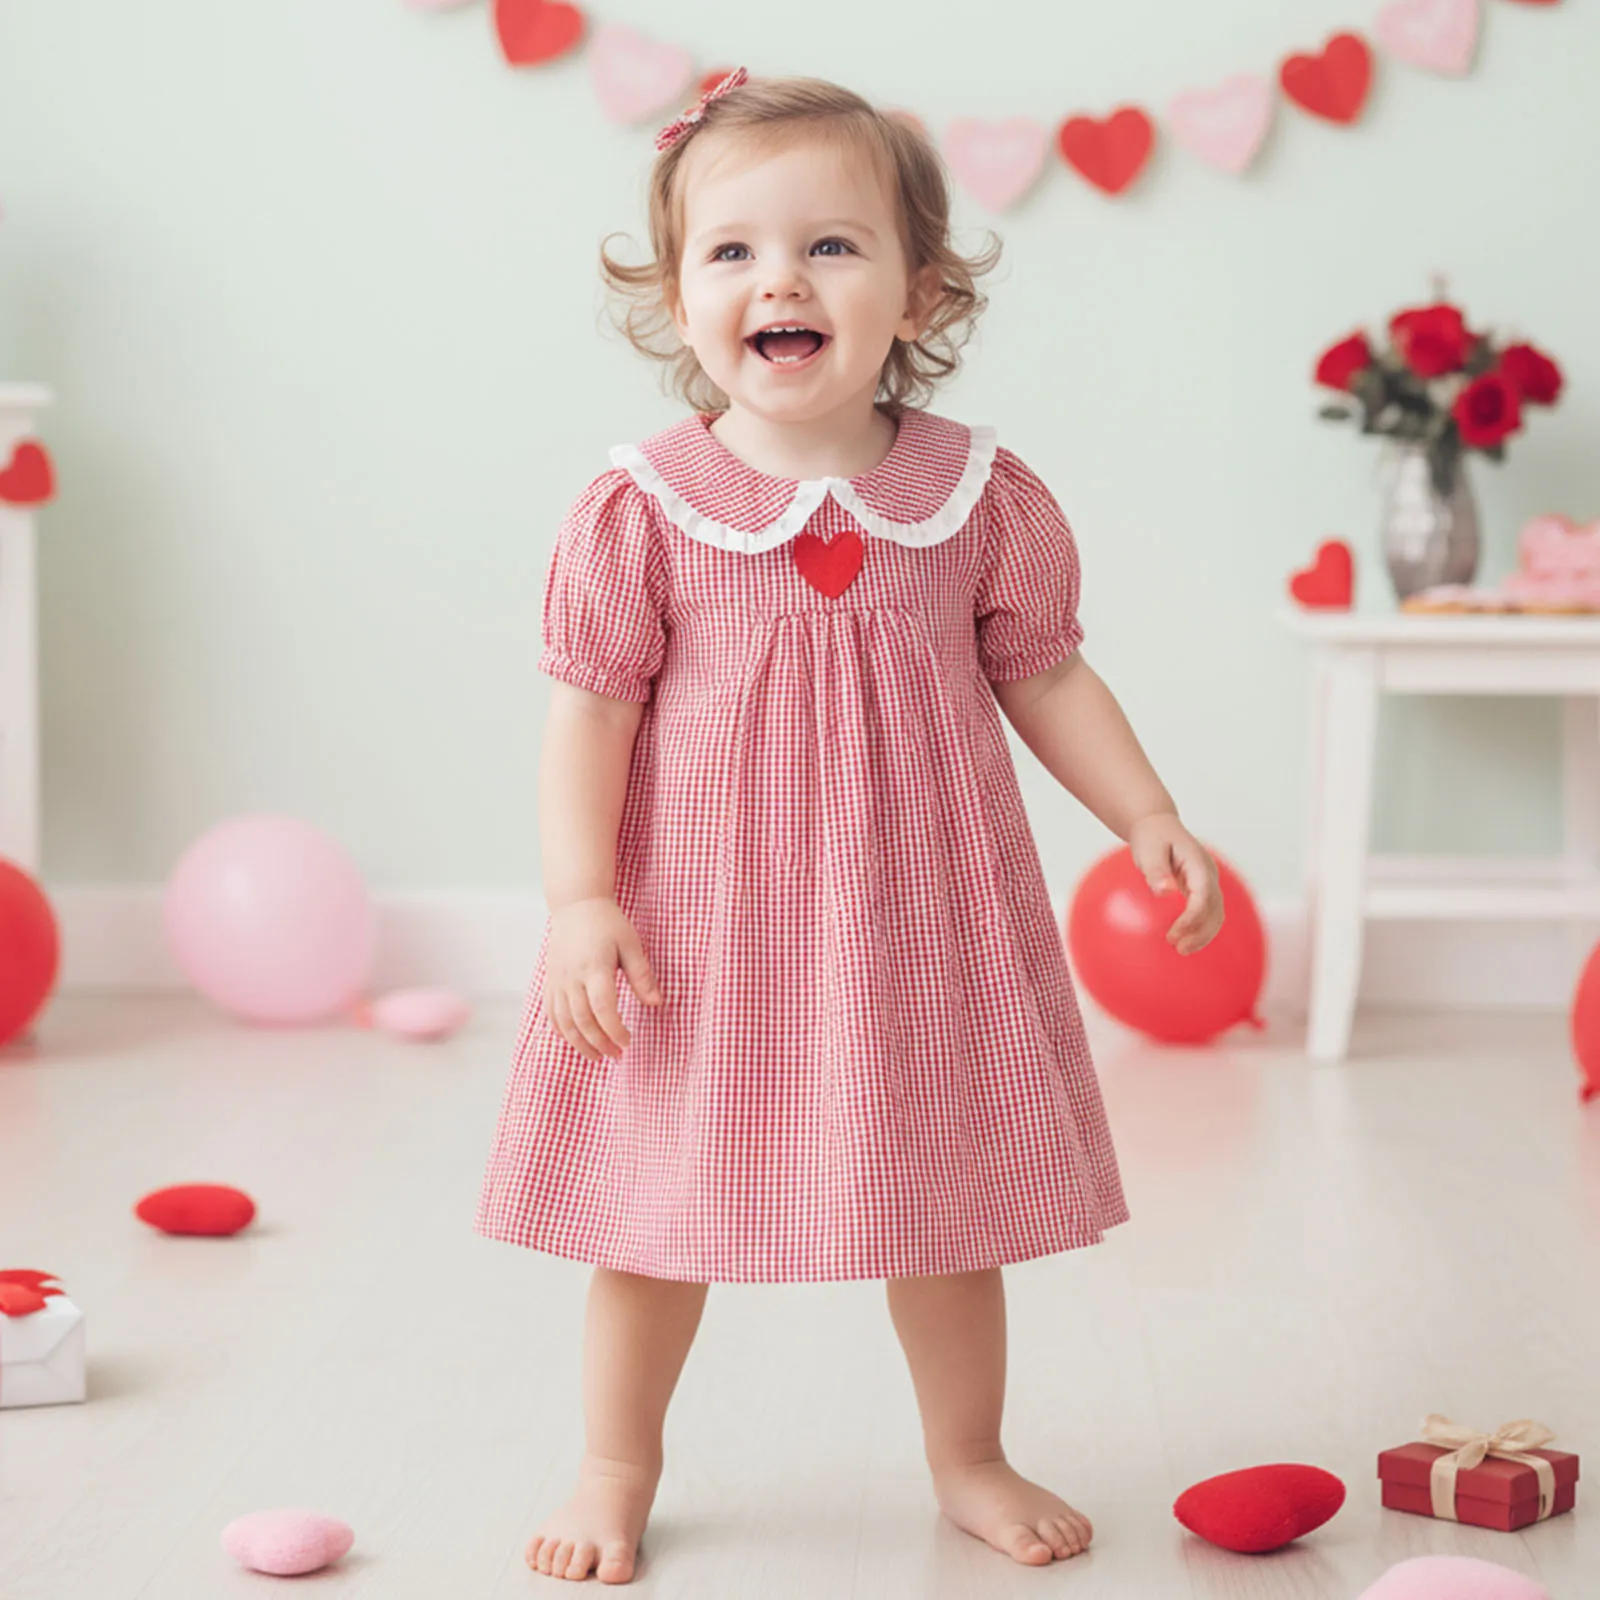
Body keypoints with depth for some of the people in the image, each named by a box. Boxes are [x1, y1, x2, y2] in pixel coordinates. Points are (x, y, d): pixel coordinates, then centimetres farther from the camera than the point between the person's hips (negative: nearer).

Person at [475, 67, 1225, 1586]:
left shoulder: (980, 495, -3)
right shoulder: (639, 509, -9)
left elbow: (1045, 676, 7)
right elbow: (589, 714, -8)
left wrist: (1149, 816, 0)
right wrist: (580, 900, -14)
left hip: (914, 915, 2)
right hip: (698, 912, -1)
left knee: (945, 1199, 13)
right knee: (655, 1205, 8)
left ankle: (969, 1460, 34)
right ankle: (616, 1468, 28)